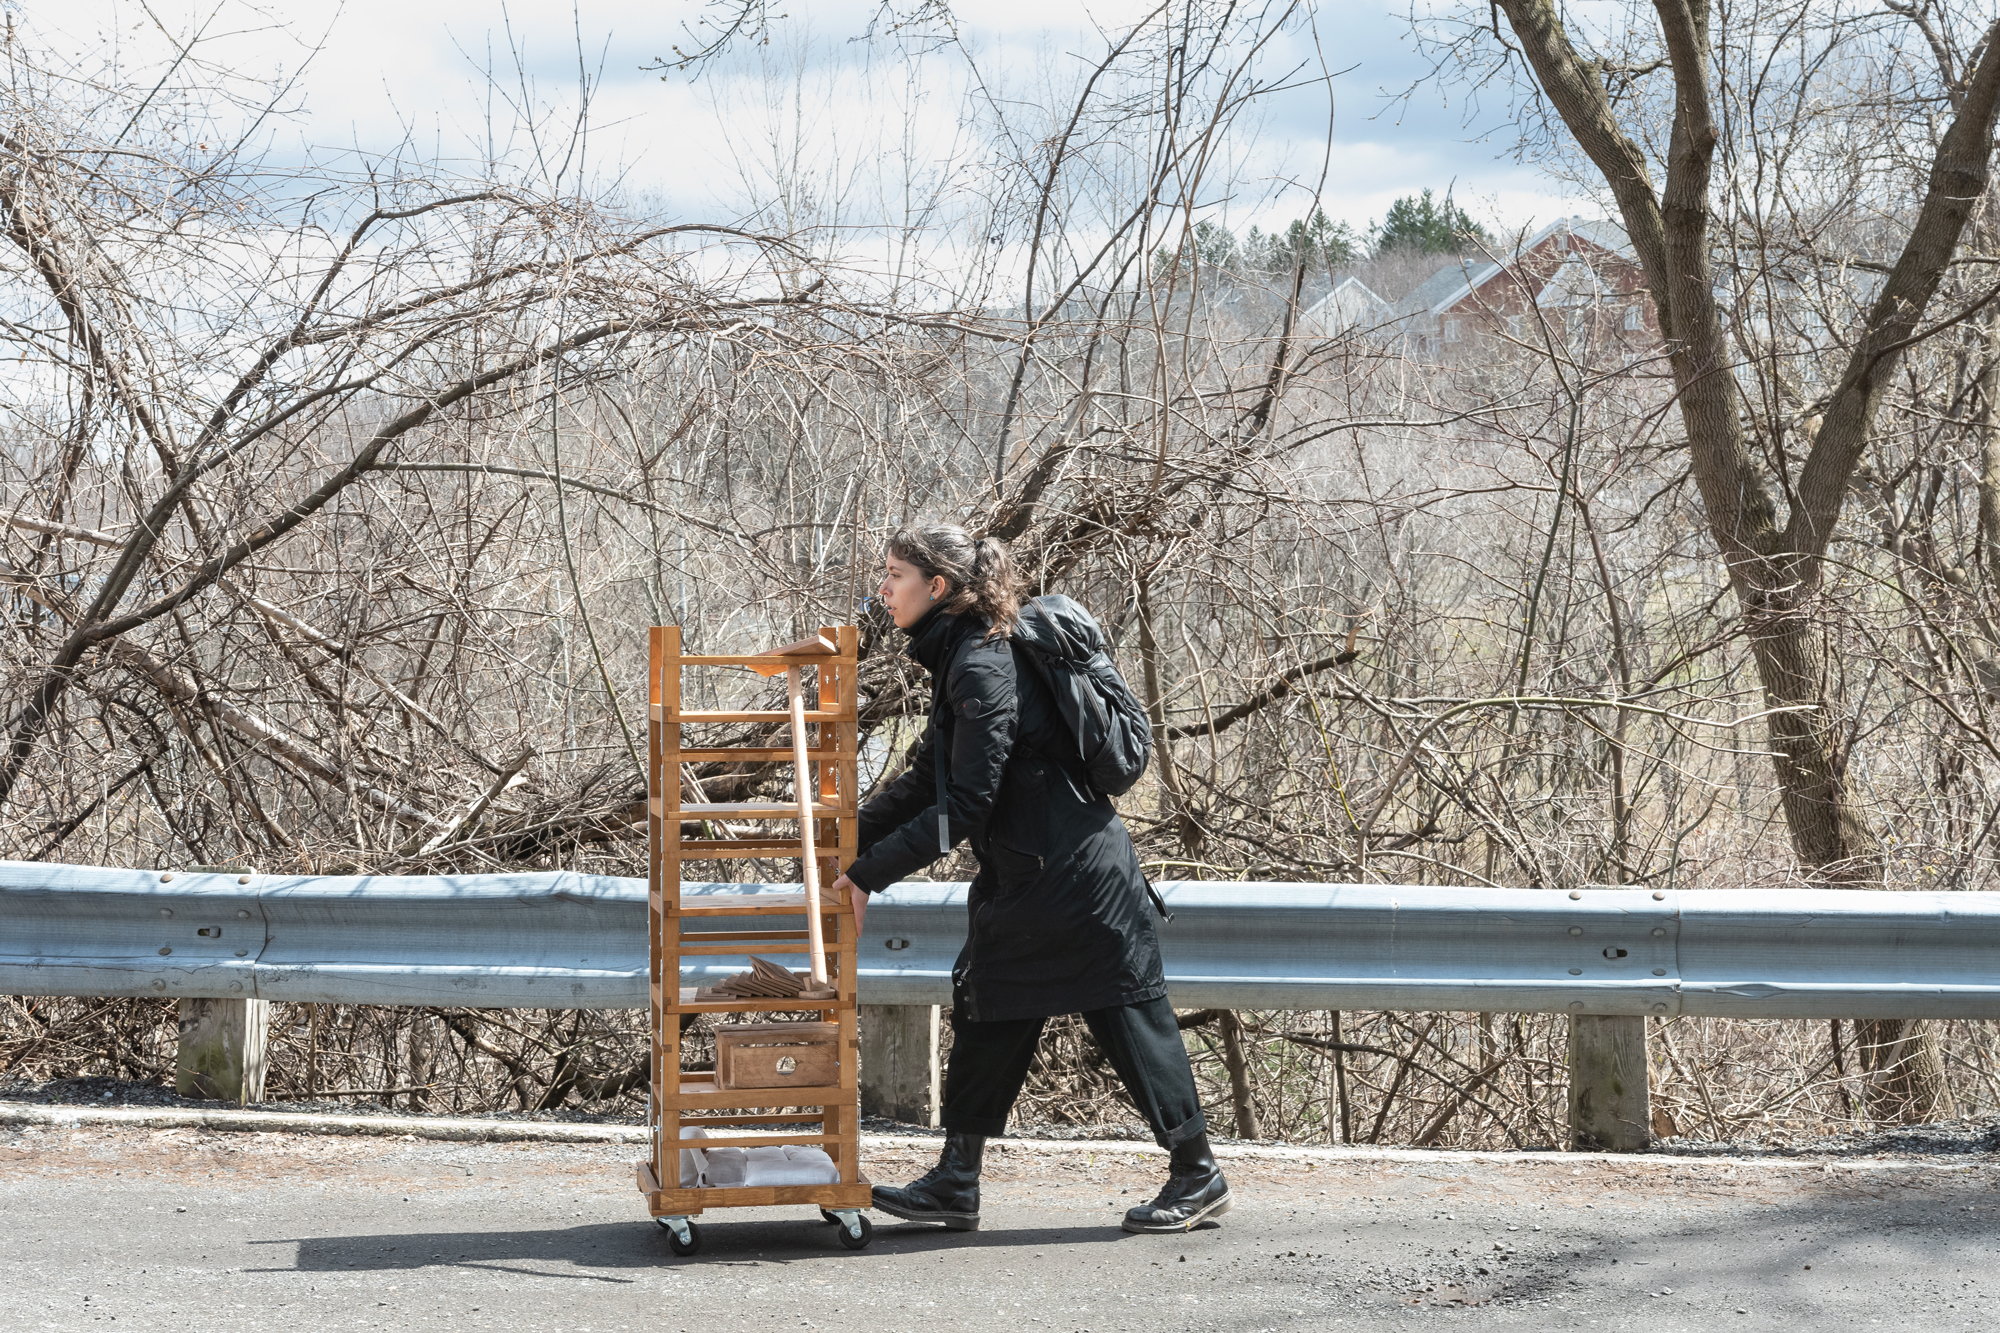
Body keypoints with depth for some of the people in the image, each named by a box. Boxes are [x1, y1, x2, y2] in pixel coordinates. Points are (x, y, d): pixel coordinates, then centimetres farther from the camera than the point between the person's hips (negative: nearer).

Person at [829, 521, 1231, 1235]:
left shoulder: (984, 669, -21)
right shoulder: (958, 661, 9)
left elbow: (964, 805, -24)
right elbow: (926, 780, 17)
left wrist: (870, 872, -21)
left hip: (1076, 874, -10)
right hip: (1024, 880, 10)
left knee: (1127, 1016, 1)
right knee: (986, 1012, 10)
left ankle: (1198, 1175, 13)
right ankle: (956, 1182, 15)